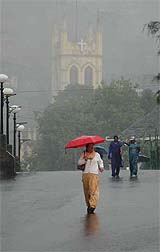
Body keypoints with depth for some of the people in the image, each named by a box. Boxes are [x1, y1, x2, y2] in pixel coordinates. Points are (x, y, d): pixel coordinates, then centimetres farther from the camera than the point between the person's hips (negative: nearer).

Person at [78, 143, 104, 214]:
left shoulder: (96, 154, 11)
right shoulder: (83, 154, 9)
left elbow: (100, 162, 25)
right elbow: (79, 163, 0)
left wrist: (101, 167, 6)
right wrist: (85, 159, -15)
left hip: (94, 174, -1)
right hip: (85, 174, 1)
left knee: (93, 190, -13)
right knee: (86, 191, 3)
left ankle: (92, 206, -20)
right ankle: (88, 205, 14)